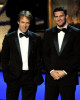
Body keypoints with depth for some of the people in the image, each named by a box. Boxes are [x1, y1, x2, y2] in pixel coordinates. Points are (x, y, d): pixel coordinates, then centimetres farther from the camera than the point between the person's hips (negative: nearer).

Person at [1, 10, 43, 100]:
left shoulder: (36, 38, 5)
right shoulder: (9, 38, 2)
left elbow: (38, 59, 7)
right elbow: (4, 59, 5)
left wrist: (38, 76, -1)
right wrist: (6, 76, -3)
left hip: (30, 77, 1)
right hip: (14, 76, -1)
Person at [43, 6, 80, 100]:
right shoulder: (48, 33, 10)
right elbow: (45, 54, 7)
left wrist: (65, 72, -10)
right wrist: (51, 71, -6)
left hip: (68, 76, -2)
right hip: (51, 76, 2)